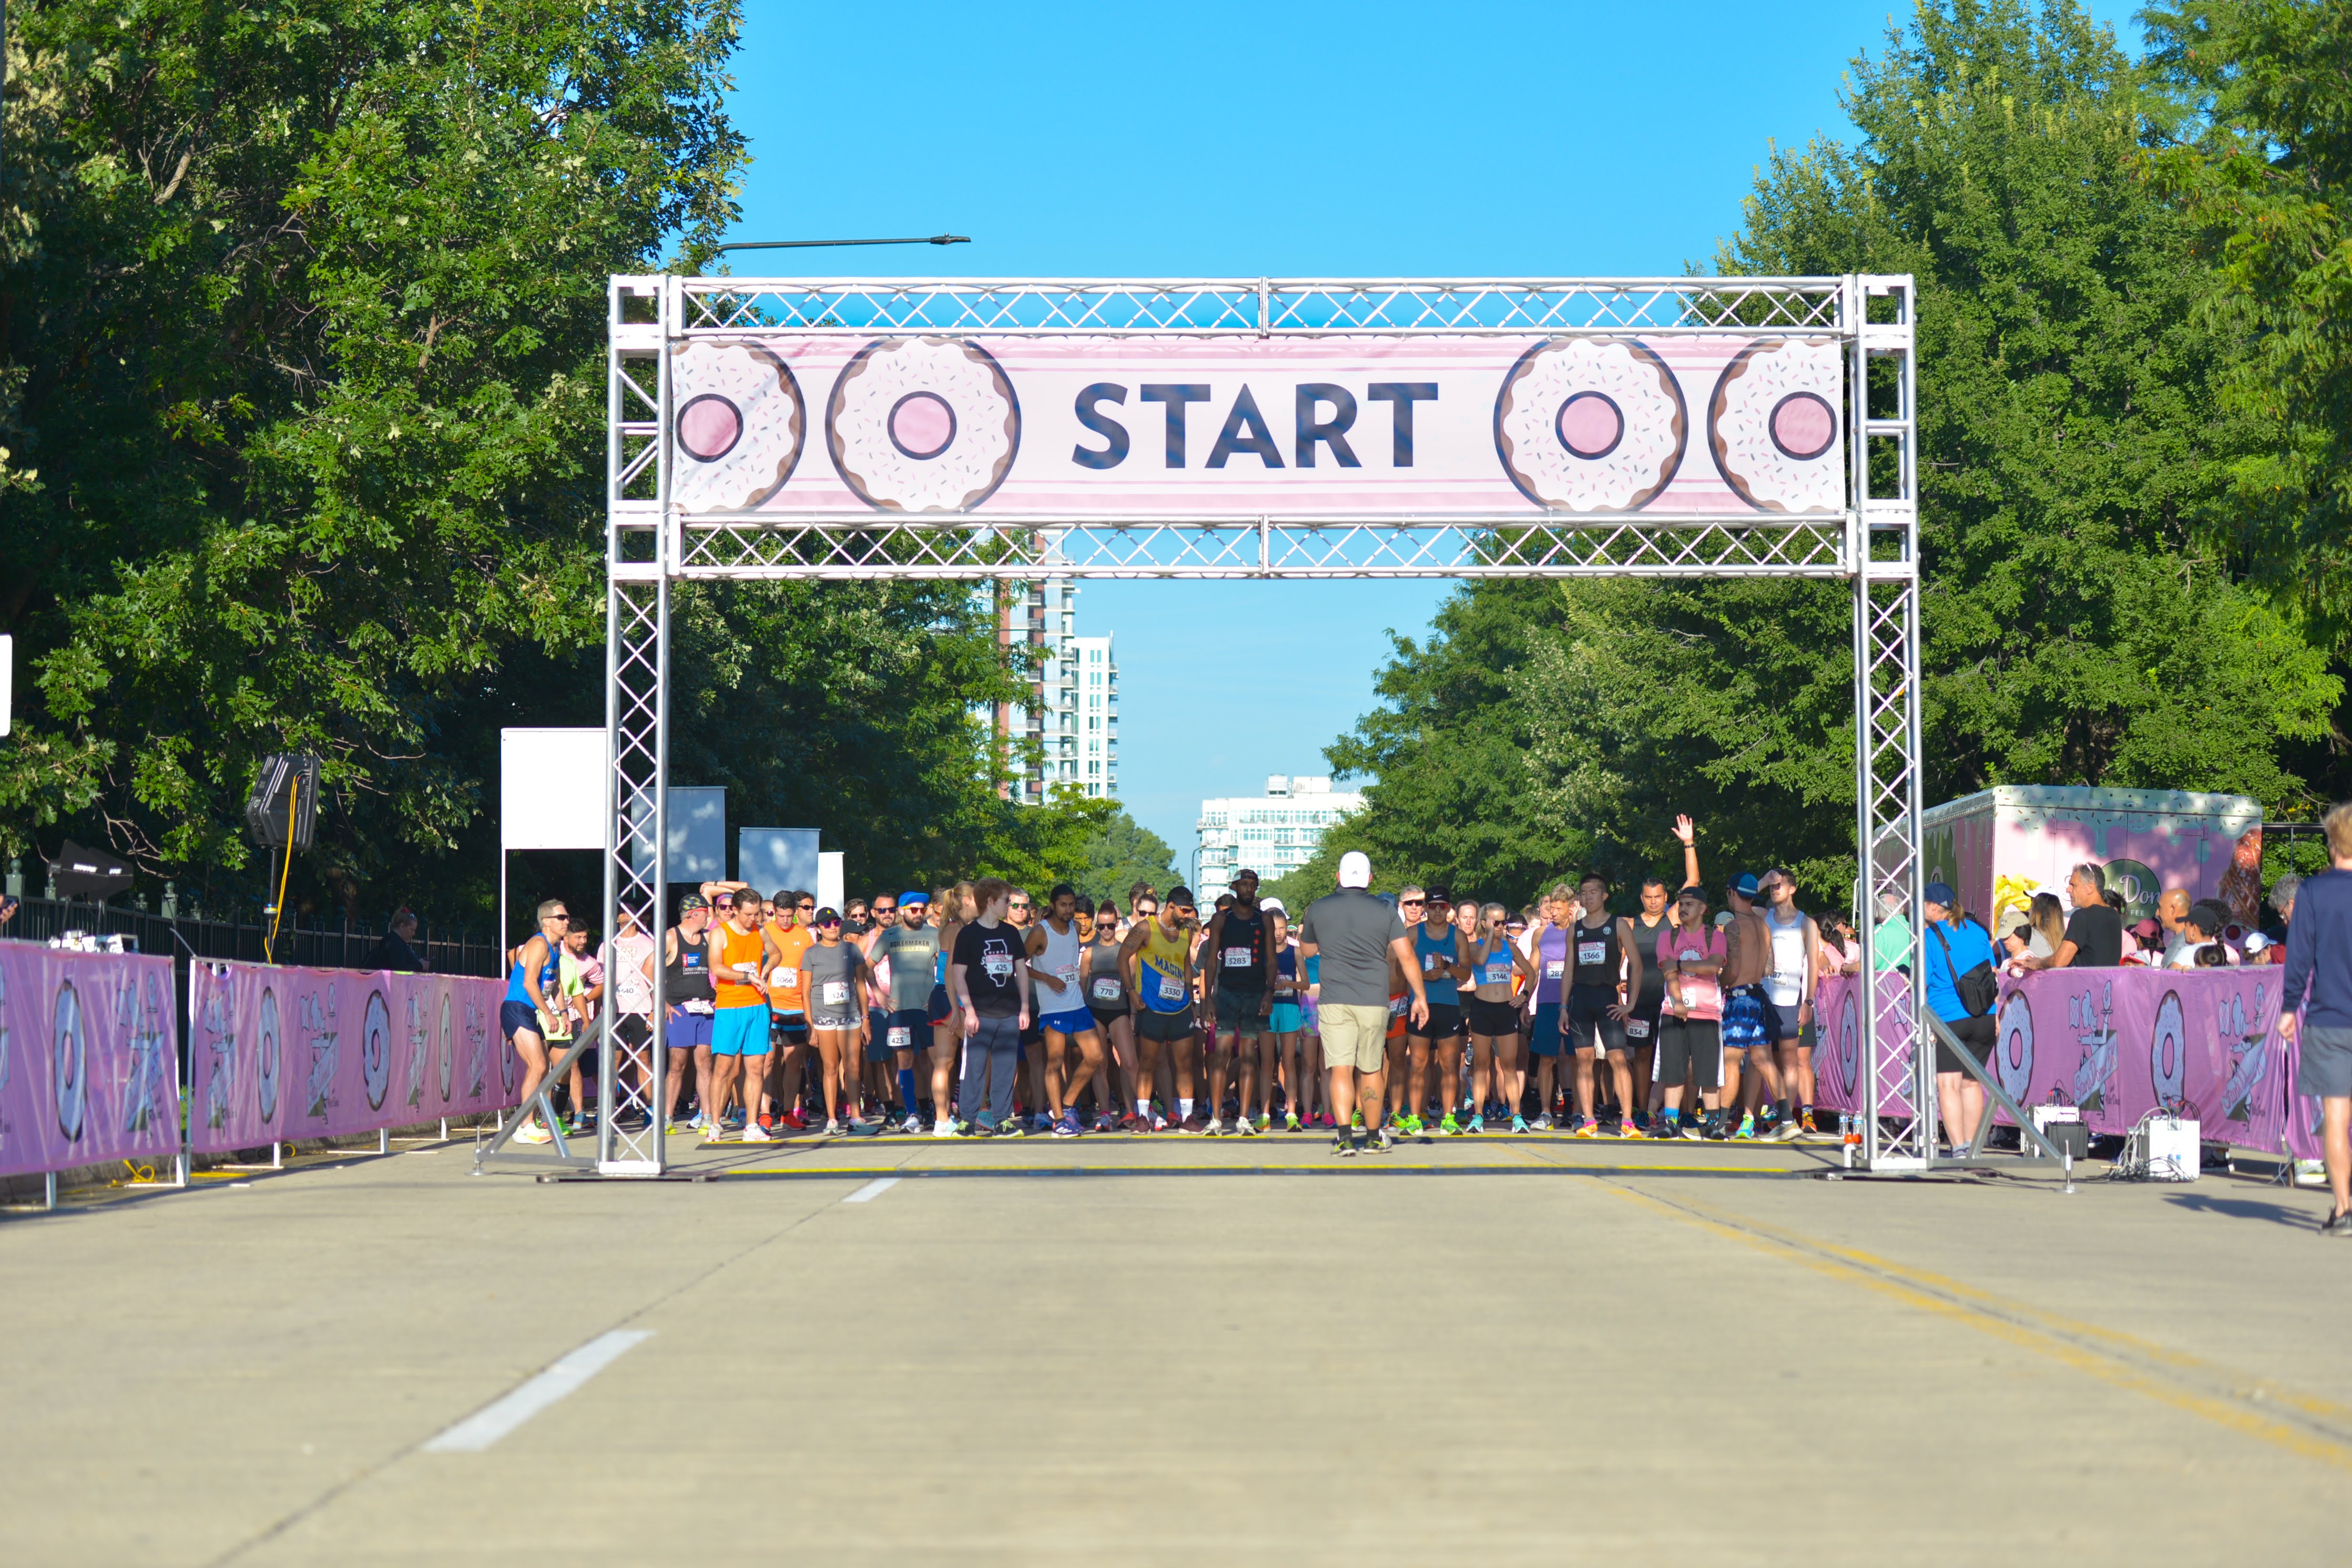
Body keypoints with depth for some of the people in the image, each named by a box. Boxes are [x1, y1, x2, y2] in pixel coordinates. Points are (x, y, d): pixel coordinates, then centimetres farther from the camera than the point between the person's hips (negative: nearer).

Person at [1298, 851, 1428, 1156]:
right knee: (1371, 1070, 12)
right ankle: (1374, 1136, 21)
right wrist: (1420, 996, 4)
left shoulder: (1318, 909, 4)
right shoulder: (1385, 910, 3)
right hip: (1374, 1001, 1)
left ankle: (1344, 1136, -18)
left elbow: (1307, 951, 19)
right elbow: (1405, 956, 0)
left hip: (1334, 1002, -1)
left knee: (1341, 1068, -5)